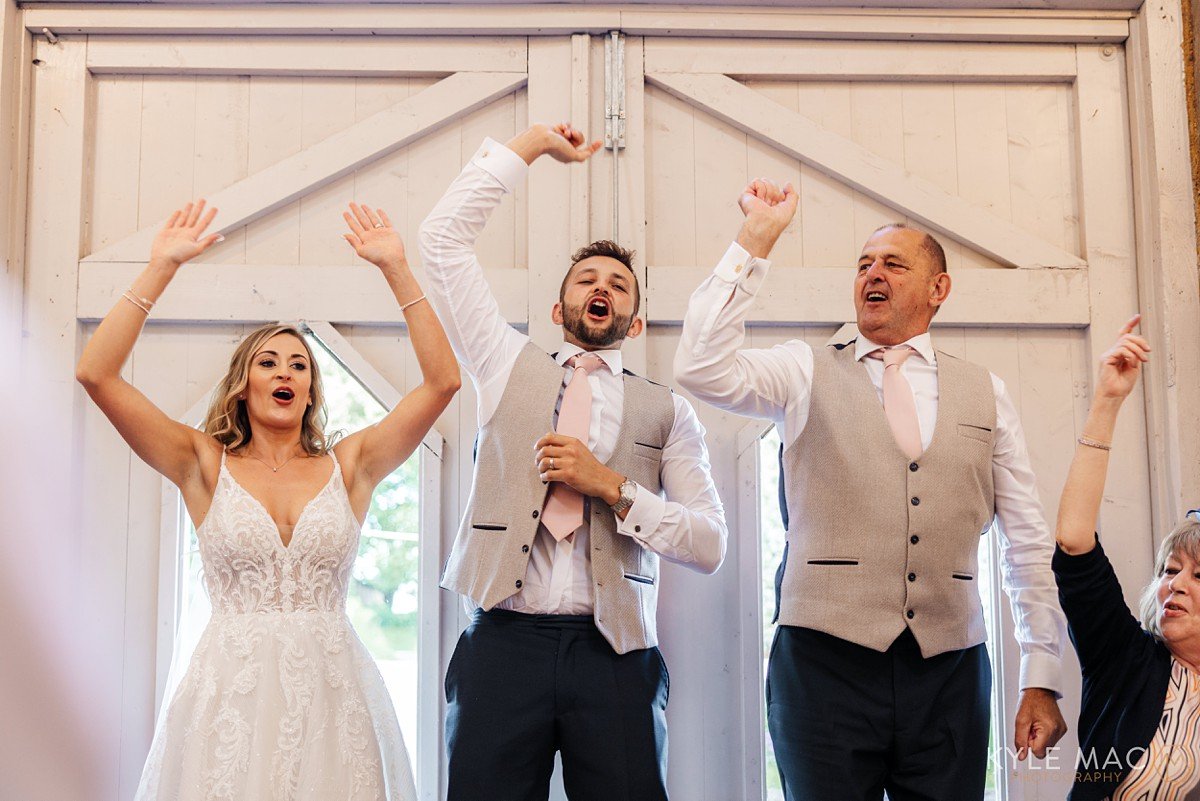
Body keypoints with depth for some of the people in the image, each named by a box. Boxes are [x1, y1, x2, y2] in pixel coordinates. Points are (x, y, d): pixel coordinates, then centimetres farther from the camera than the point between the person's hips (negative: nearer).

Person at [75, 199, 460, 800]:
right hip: (228, 691, -1)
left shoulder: (349, 466, 6)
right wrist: (161, 267, -5)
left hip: (331, 689, 1)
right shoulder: (206, 466, 5)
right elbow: (96, 373, -4)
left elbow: (442, 380, -1)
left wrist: (396, 270, -3)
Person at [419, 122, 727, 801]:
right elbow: (443, 239, 13)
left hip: (614, 655, 0)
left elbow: (711, 546, 4)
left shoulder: (668, 411, 12)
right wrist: (531, 146, 16)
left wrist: (609, 485, -7)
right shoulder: (510, 367, 15)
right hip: (504, 644, 0)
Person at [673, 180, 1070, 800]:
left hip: (948, 674, 2)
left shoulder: (984, 394, 12)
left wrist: (1041, 681, 4)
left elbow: (1028, 544, 11)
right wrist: (756, 239, -7)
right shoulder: (805, 374, 9)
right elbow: (701, 370, -9)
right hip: (826, 661, -2)